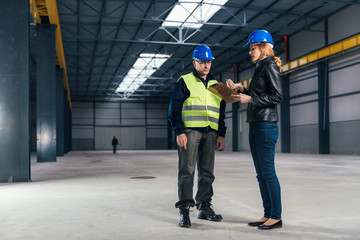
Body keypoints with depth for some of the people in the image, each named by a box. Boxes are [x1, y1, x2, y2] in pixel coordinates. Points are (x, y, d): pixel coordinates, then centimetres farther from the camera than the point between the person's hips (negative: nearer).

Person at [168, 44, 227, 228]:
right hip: (189, 131, -5)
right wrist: (179, 132, -13)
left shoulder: (215, 85, 19)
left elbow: (221, 113, 21)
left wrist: (221, 134, 11)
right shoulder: (184, 82, 3)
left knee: (207, 171, 7)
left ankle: (204, 207, 17)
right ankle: (184, 211, -1)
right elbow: (174, 109, -3)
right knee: (186, 170, -6)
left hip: (210, 133, 5)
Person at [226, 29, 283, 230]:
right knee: (261, 174, 10)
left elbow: (277, 97, -14)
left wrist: (250, 99, -14)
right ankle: (268, 214, 17)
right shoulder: (260, 69, 21)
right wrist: (241, 89, 13)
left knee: (268, 172, -6)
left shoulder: (270, 66, -6)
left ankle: (276, 216, 3)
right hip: (256, 125, 10)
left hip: (266, 125, -10)